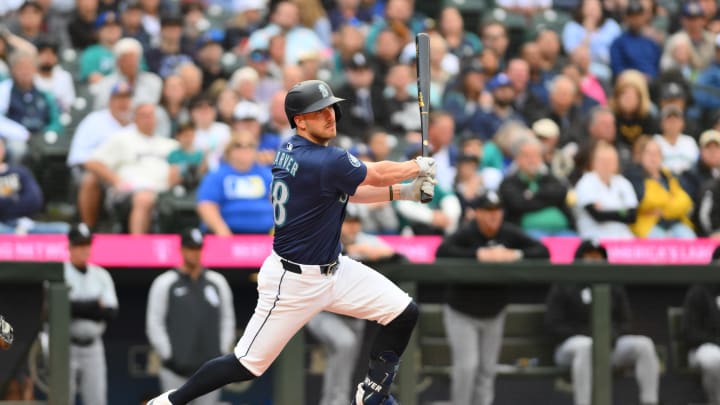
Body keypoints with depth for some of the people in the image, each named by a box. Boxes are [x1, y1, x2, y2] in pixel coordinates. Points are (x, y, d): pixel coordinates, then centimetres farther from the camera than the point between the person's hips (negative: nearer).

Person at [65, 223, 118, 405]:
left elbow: (111, 313, -2)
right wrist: (95, 306, -12)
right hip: (65, 347, -4)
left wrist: (79, 308, -13)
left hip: (93, 348, 4)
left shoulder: (101, 275, 10)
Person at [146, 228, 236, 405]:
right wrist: (168, 356, -7)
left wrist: (222, 353, 5)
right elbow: (154, 324, 0)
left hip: (210, 370, 3)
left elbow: (227, 319, 15)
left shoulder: (218, 282, 12)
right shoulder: (164, 283, 2)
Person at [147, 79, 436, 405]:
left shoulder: (290, 151, 1)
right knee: (247, 365, -1)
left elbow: (346, 191, 12)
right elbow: (379, 175, -11)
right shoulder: (326, 162, -26)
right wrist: (420, 167, 8)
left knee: (404, 313, 3)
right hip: (294, 282, -9)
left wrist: (403, 192, 5)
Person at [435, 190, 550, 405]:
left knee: (488, 369, 6)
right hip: (462, 313, -5)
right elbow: (442, 251, -35)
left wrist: (515, 254, -24)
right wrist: (479, 254, -37)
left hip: (494, 313, 5)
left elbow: (543, 251, -6)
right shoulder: (467, 233, -18)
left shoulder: (509, 233, -5)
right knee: (467, 366, -12)